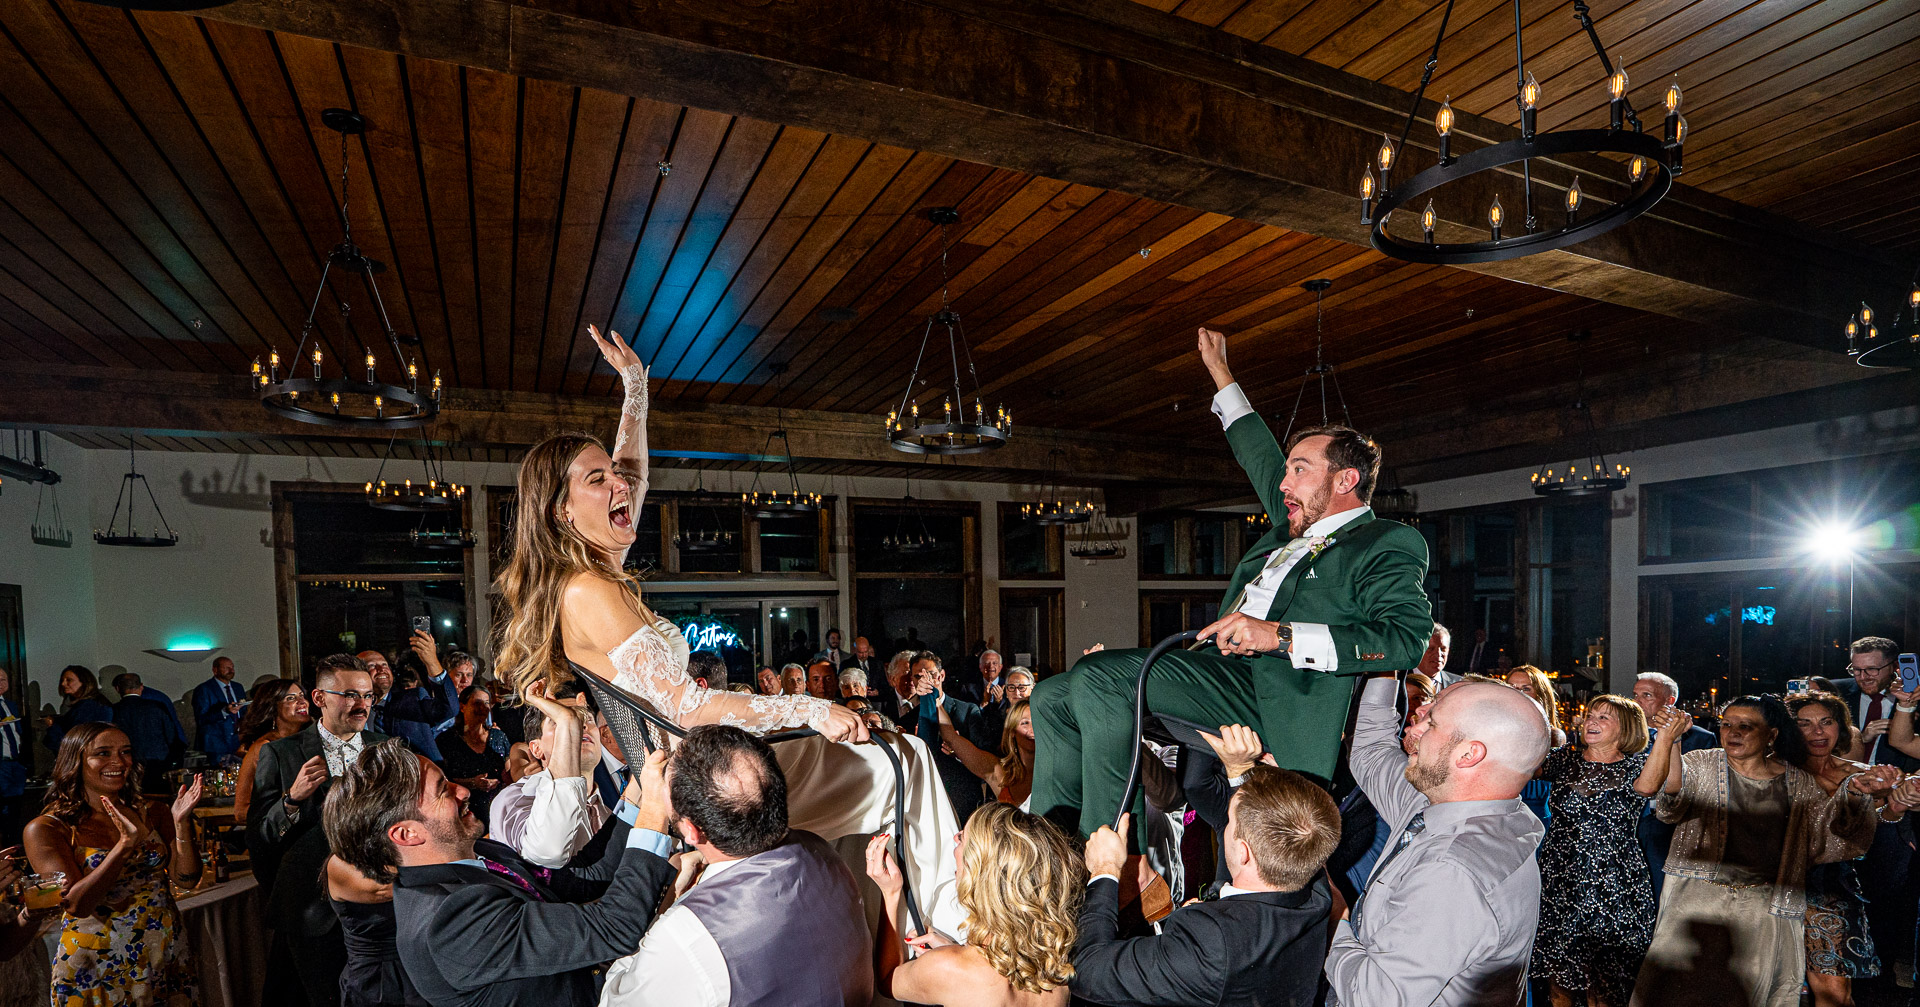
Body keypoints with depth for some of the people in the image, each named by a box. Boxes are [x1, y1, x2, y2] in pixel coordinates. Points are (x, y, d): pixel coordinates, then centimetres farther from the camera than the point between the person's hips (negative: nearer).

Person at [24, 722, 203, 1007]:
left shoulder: (152, 812, 1)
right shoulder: (45, 829, -8)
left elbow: (187, 878, -5)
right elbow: (77, 904, -18)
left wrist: (181, 823, -18)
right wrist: (125, 844, -28)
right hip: (96, 971, -3)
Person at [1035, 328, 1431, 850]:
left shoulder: (1390, 544, 3)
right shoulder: (1296, 528, 26)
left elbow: (1408, 637, -14)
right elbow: (1260, 456, 41)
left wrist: (1279, 635, -21)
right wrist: (1219, 372, 49)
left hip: (1274, 692, -9)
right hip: (1218, 671, 9)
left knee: (1097, 674, -28)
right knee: (1054, 698, 0)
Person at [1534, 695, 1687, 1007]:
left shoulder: (1635, 764, -2)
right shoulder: (1565, 758, 6)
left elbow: (1647, 786, -25)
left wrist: (1665, 738, -38)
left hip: (1612, 887, -2)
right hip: (1558, 881, 2)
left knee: (1603, 977, 6)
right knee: (1556, 965, 13)